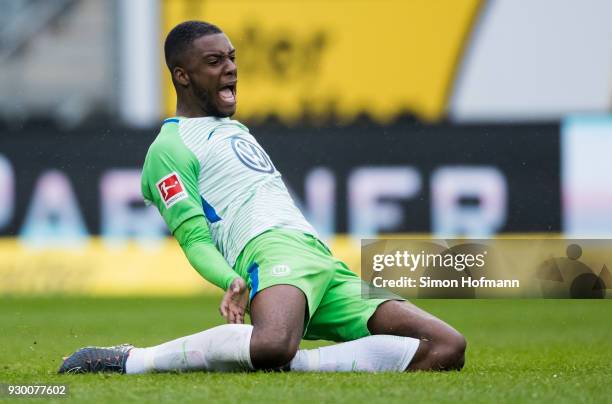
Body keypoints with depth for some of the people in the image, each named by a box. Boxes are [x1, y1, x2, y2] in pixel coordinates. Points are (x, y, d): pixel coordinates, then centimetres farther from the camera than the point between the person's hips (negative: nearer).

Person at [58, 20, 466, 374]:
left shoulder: (236, 129, 33)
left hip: (323, 260, 9)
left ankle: (291, 365, -18)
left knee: (447, 348, -8)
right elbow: (195, 239, -6)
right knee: (272, 347, -44)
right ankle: (127, 361, -22)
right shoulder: (169, 148, 4)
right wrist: (233, 282, -24)